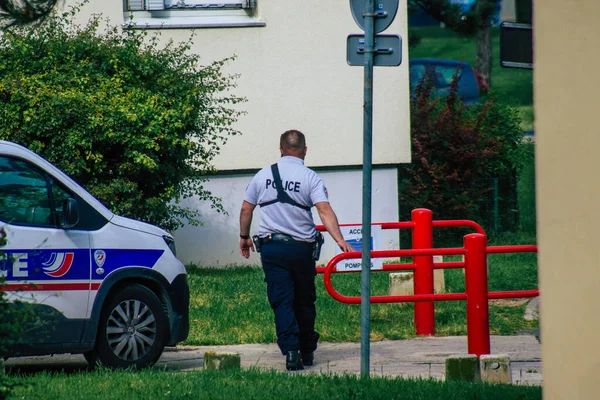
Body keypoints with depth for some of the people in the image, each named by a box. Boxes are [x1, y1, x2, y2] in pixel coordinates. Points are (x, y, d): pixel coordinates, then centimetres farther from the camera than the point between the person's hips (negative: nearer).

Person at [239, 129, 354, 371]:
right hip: (301, 248, -1)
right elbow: (324, 211, -15)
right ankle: (307, 352, 22)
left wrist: (244, 237, 26)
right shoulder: (310, 178, -3)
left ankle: (291, 352, -14)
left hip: (271, 247, 1)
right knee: (304, 301, 13)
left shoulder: (263, 176, 5)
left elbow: (246, 209, 12)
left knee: (282, 301, -1)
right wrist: (340, 240, -21)